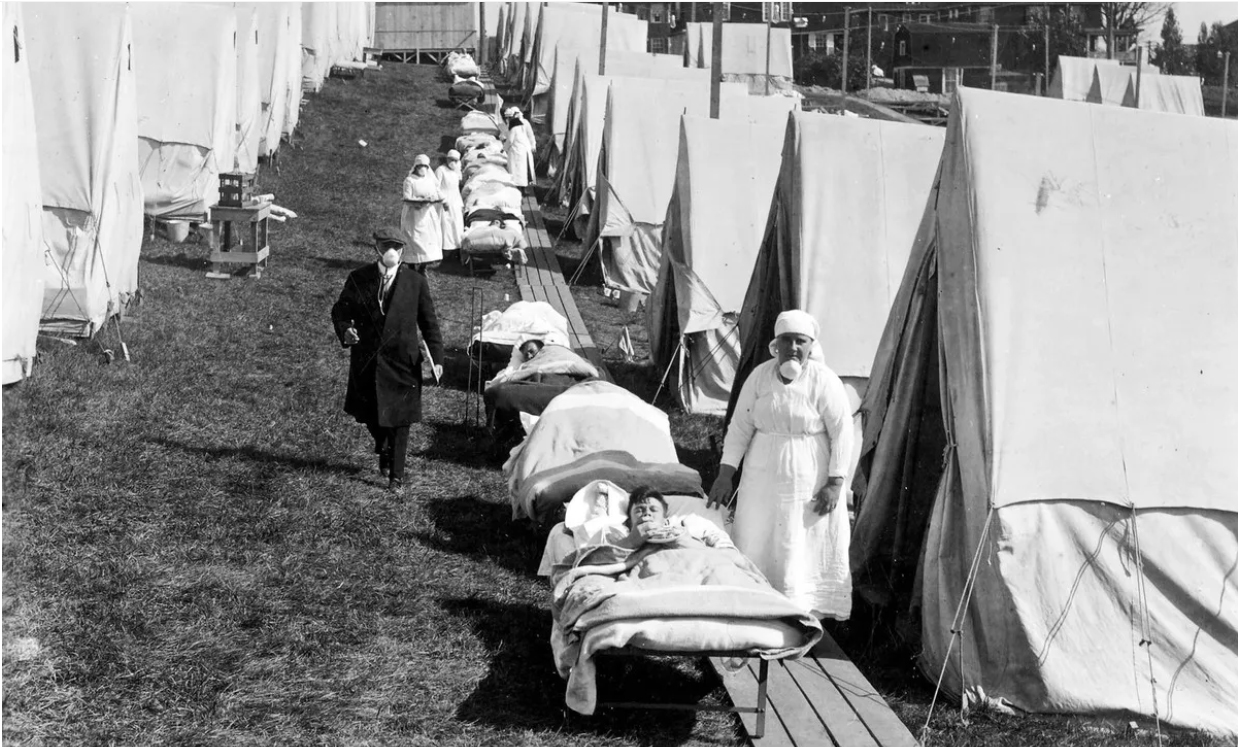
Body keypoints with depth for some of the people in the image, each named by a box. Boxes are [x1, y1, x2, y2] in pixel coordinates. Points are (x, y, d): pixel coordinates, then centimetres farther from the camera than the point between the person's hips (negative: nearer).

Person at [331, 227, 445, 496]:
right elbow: (340, 311, 6)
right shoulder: (358, 279, -3)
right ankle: (383, 450, 45)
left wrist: (436, 358, -8)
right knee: (369, 415, 14)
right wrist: (344, 332, -16)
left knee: (399, 421, 3)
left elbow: (429, 322, 0)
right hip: (366, 360, 2)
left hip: (402, 362, -1)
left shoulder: (416, 282, -4)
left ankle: (396, 477, 16)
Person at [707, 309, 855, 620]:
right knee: (757, 547, 7)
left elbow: (843, 433, -9)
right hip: (763, 479, 4)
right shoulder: (760, 376, -1)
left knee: (807, 547, 1)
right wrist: (726, 474, 0)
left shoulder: (823, 381, -12)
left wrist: (835, 483, -13)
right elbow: (740, 426, 3)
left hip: (809, 482, -4)